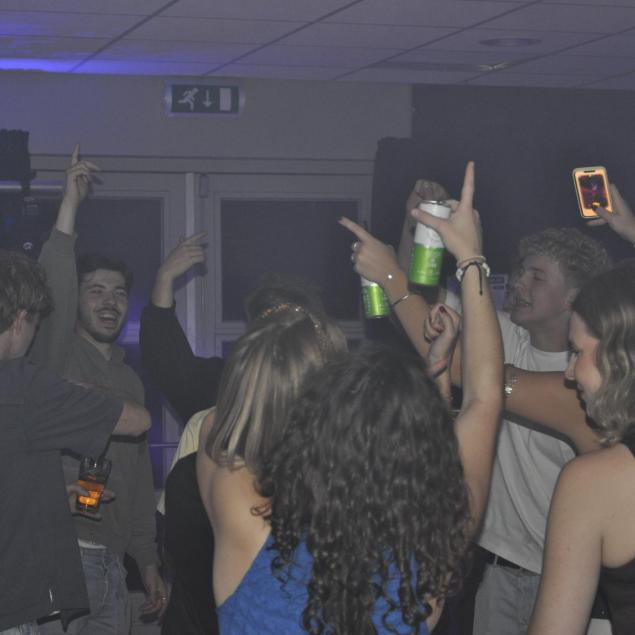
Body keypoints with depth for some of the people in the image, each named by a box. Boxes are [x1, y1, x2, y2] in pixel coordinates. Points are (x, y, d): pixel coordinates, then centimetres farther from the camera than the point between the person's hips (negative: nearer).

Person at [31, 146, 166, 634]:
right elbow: (54, 289, -22)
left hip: (110, 564, 7)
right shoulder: (57, 354, -1)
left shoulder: (130, 380, 18)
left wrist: (149, 564, 18)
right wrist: (71, 204, -25)